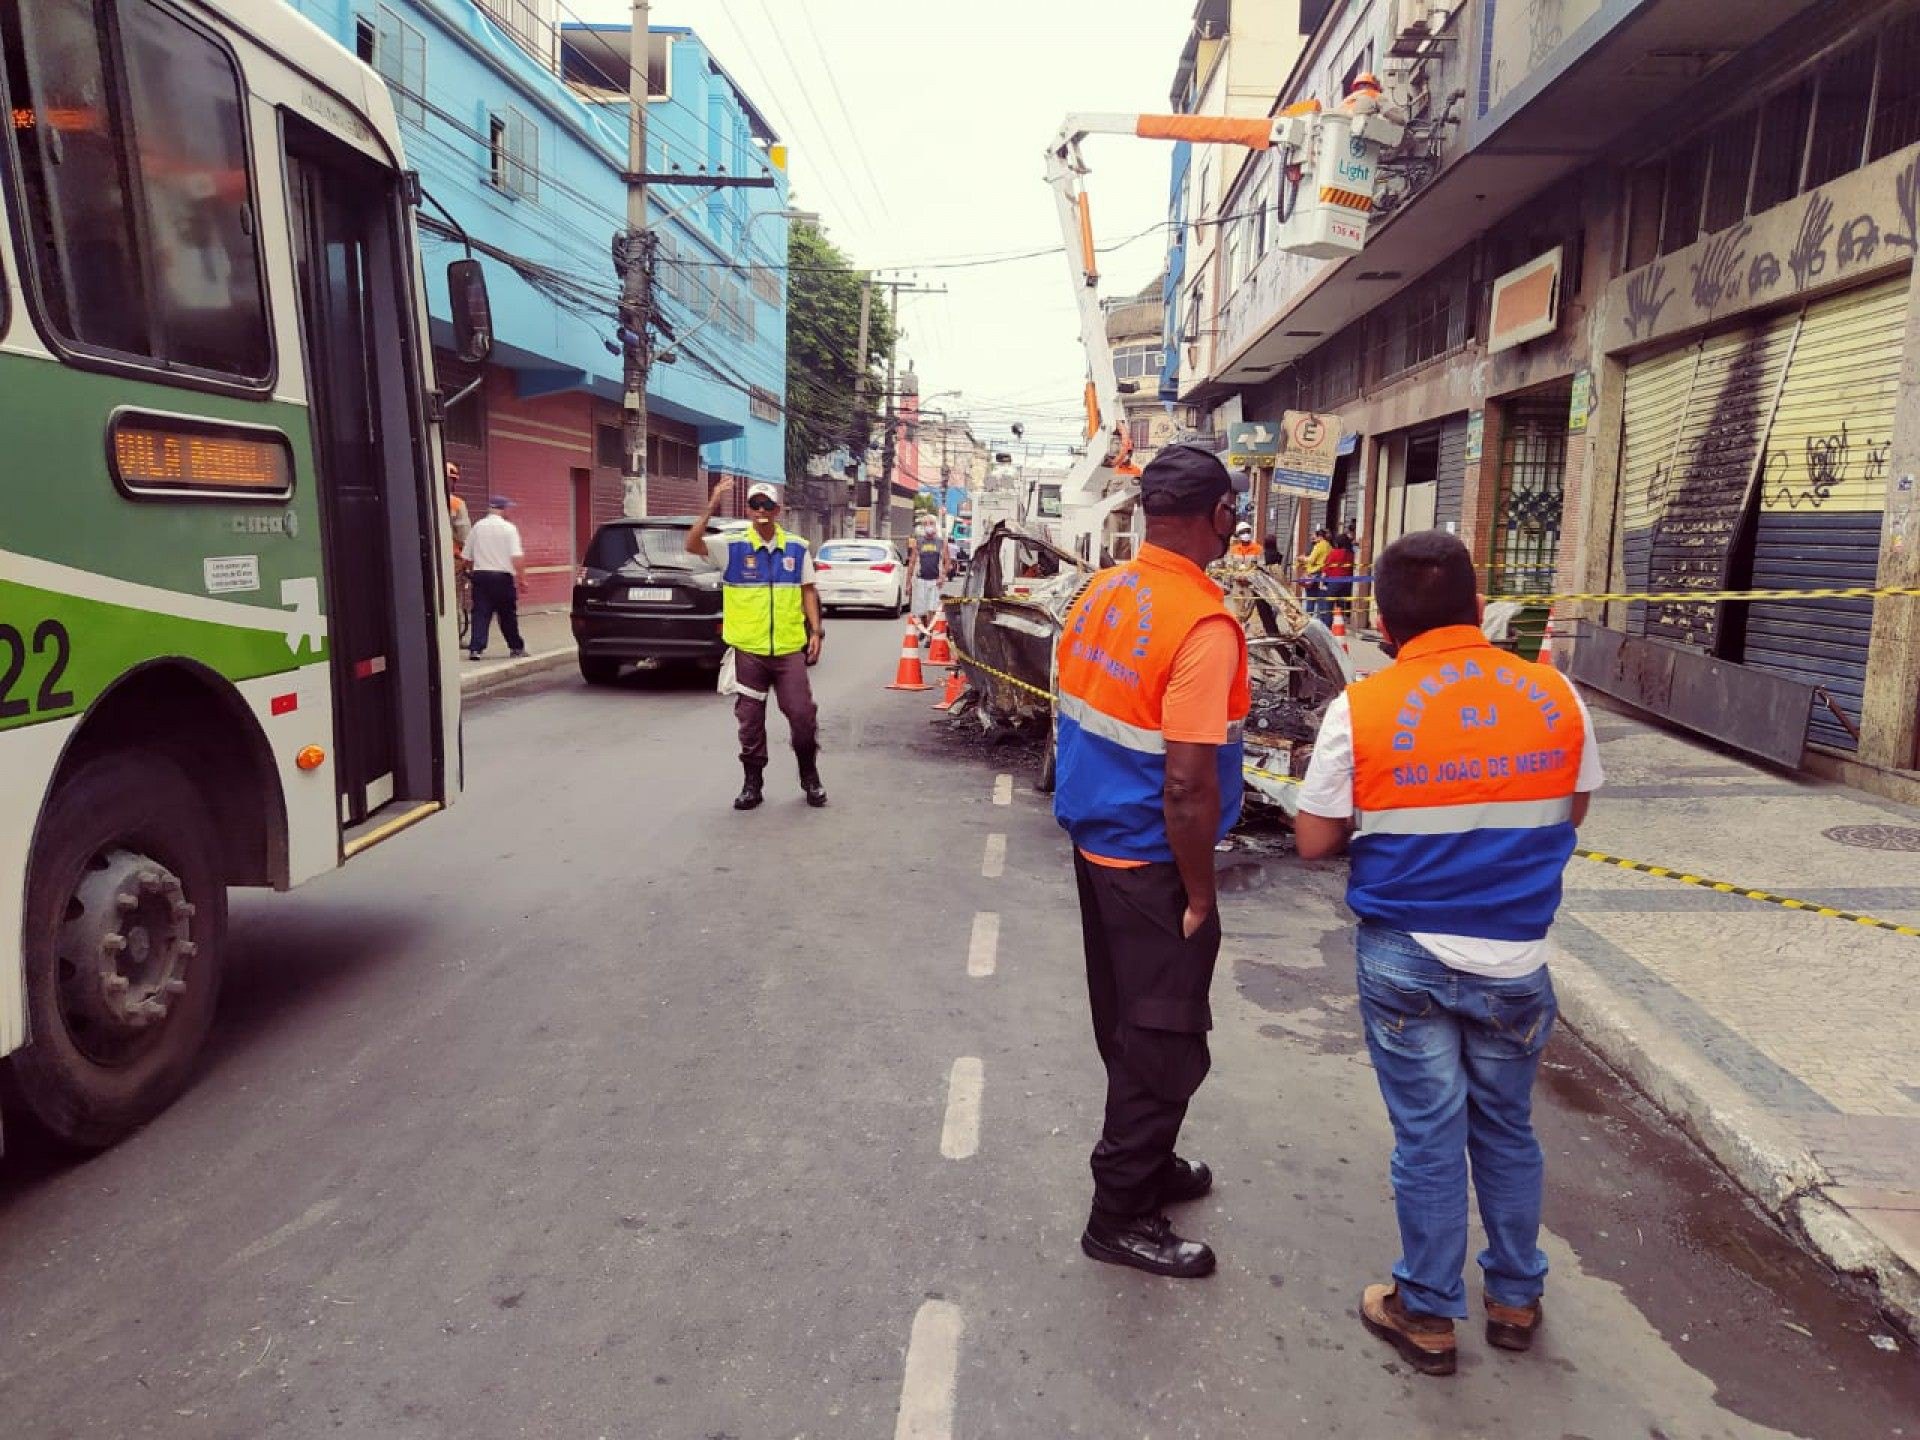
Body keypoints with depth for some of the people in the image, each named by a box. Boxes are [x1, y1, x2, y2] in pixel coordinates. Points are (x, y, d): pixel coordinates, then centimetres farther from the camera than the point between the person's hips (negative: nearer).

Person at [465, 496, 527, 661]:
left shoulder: (477, 527, 6)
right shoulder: (509, 528, -6)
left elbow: (467, 557, 10)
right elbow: (517, 557, -14)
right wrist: (522, 578, -10)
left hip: (480, 574, 3)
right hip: (503, 576, -3)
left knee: (480, 613, 2)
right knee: (507, 614, 9)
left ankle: (475, 648, -8)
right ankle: (516, 647, 19)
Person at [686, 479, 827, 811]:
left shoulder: (797, 548, 5)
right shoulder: (733, 546, -2)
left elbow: (808, 592, 10)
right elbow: (692, 545, -15)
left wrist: (815, 631, 2)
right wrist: (711, 508, -24)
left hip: (789, 649, 1)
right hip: (748, 650, -1)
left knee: (802, 714, 0)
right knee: (750, 720, 7)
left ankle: (811, 778, 20)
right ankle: (753, 784, 20)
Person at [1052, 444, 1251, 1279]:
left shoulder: (1099, 594, 2)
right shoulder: (1203, 625, -23)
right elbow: (1187, 787, -25)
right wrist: (1199, 895, -13)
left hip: (1094, 845, 8)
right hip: (1152, 865, -8)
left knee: (1128, 1027, 22)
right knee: (1168, 1045, 7)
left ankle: (1146, 1165, 40)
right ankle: (1121, 1217, 20)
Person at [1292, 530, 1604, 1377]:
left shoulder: (1361, 711, -14)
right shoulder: (1556, 698, -4)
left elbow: (1316, 842, -7)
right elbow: (1570, 815, 10)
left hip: (1405, 958, -3)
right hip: (1514, 958, 3)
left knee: (1428, 1137, 10)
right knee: (1507, 1129, 20)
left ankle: (1428, 1314, 26)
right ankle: (1516, 1298, 37)